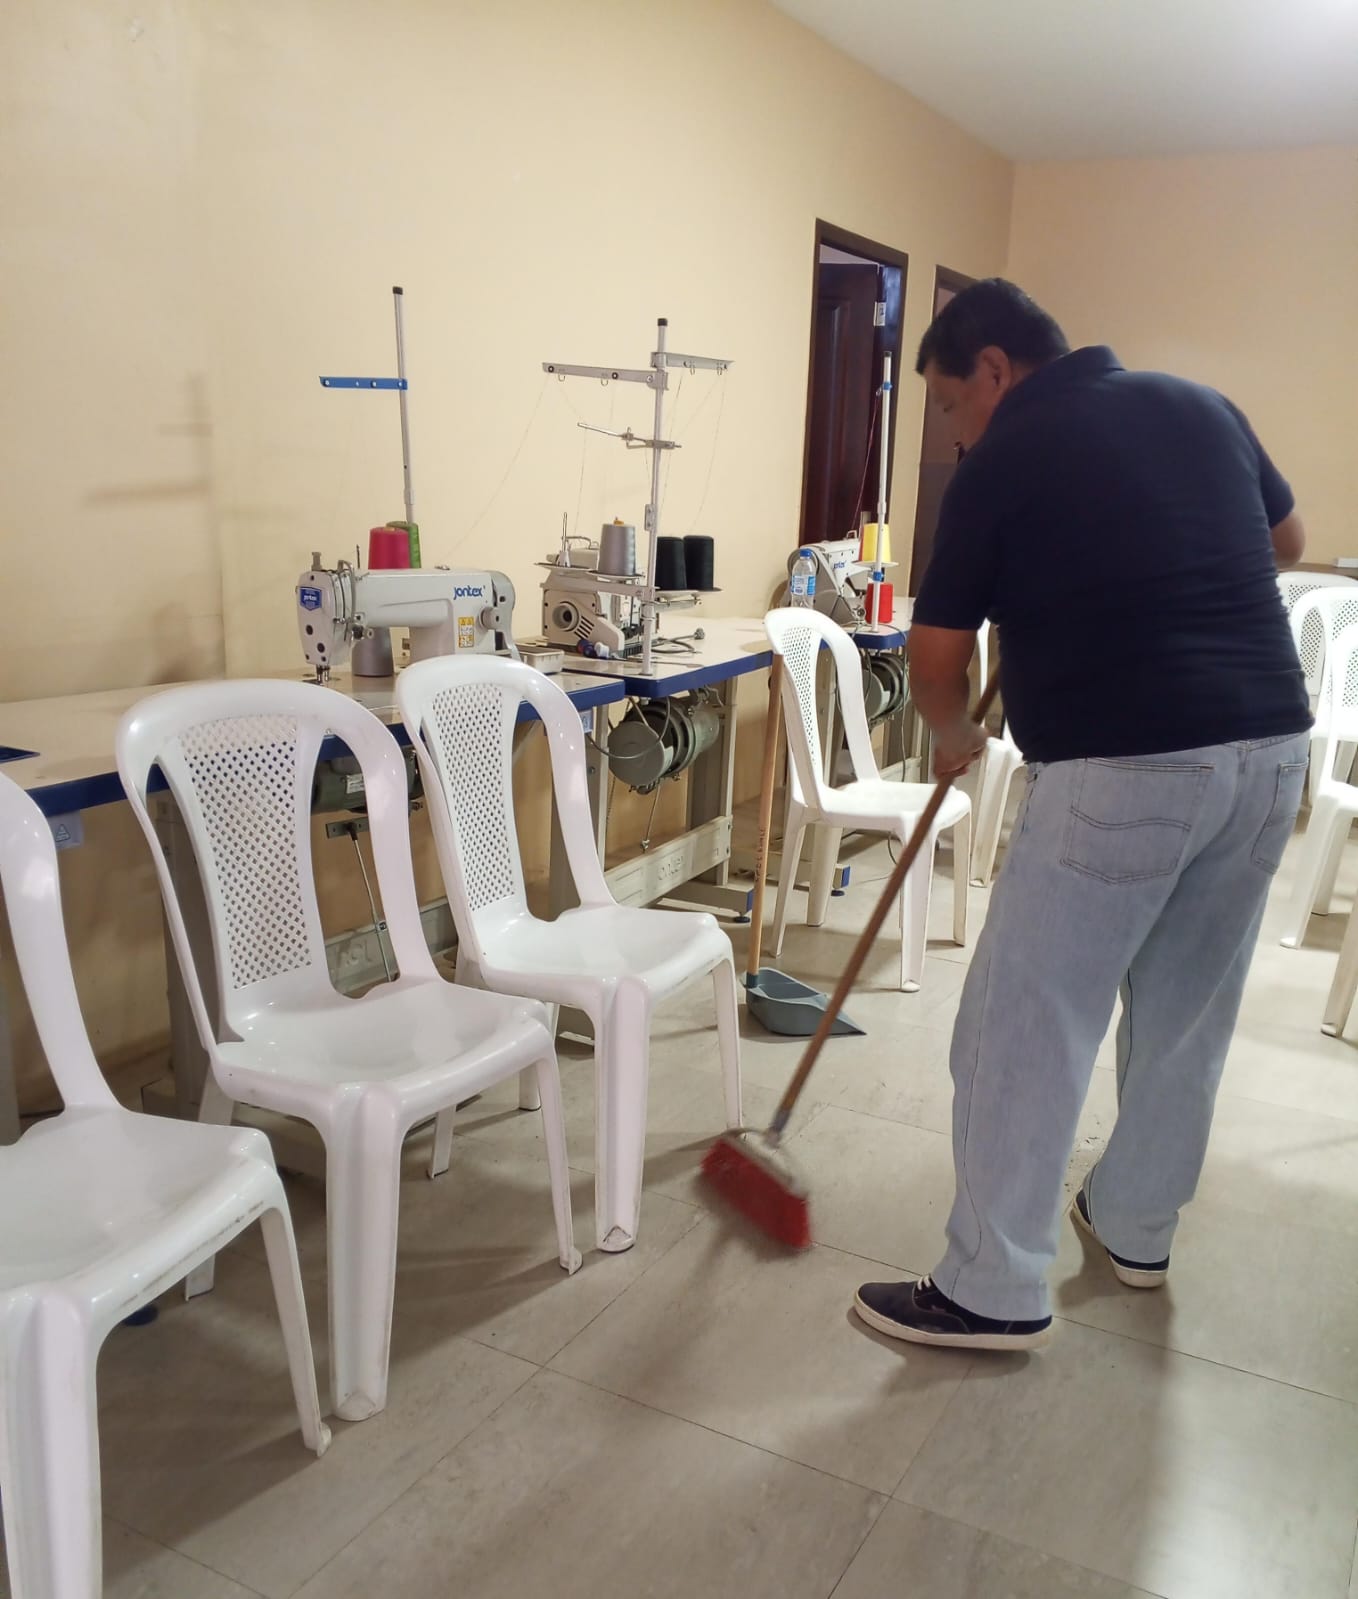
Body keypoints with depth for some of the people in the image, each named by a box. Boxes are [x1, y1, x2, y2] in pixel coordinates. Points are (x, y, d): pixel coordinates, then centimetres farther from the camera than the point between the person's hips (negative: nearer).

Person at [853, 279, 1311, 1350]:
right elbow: (1287, 545, 28)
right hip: (1270, 747, 8)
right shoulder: (1202, 404, 14)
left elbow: (936, 661, 2)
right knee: (1189, 1011, 20)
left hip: (1124, 769, -7)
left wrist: (955, 736, 21)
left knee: (1024, 1028, 3)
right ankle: (1137, 1228, 37)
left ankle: (996, 1291, 12)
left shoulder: (1001, 462, -2)